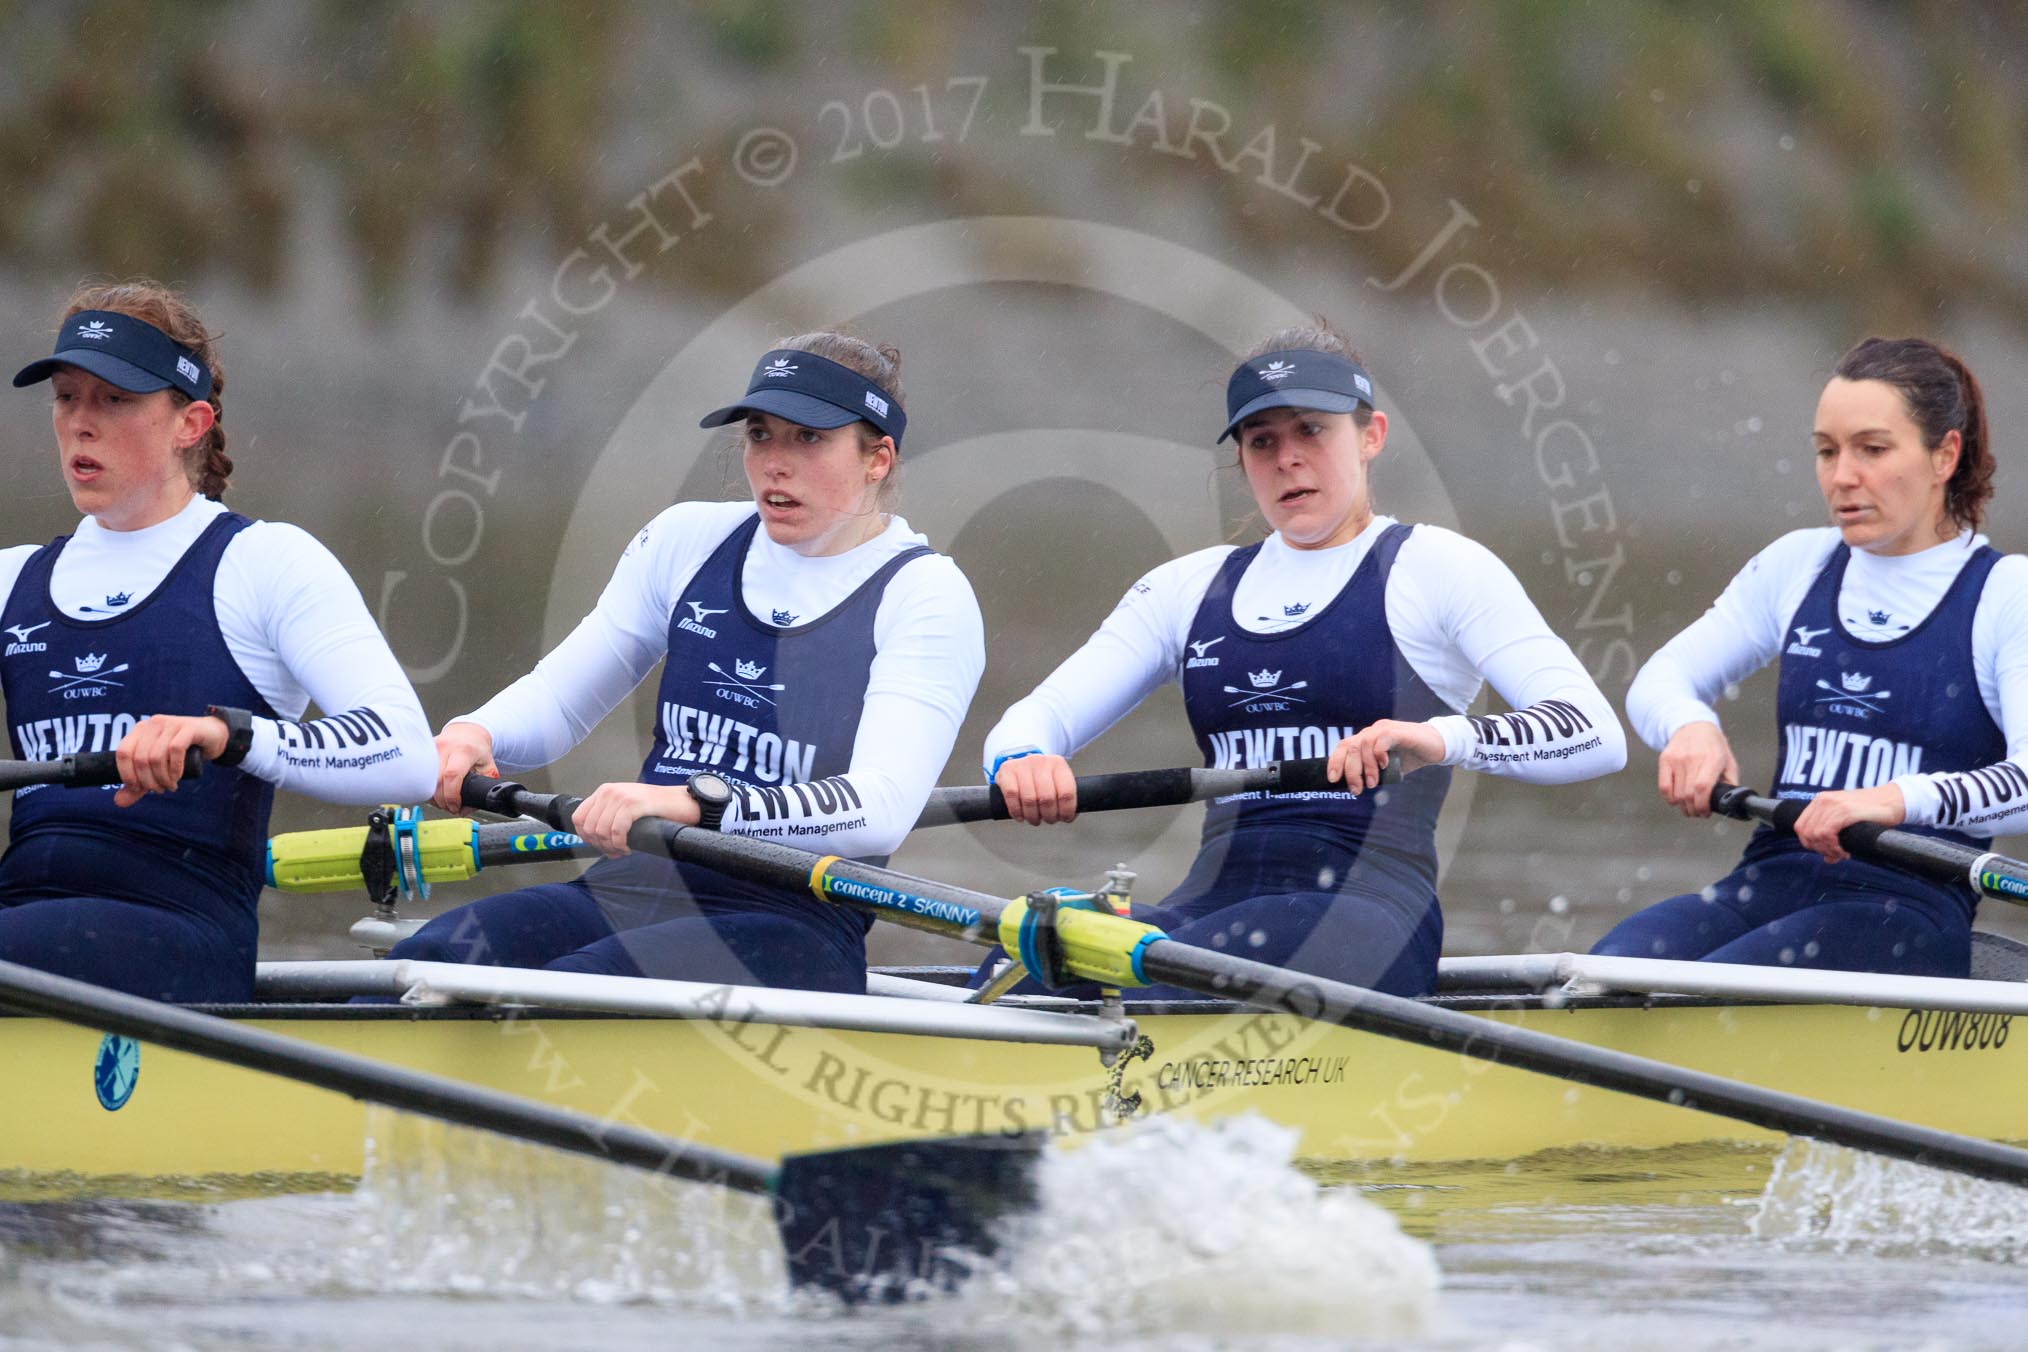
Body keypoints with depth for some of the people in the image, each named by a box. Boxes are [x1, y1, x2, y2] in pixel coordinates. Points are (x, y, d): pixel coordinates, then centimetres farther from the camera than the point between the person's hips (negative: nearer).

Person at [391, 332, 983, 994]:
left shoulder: (926, 595, -3)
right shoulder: (690, 539, 13)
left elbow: (881, 809, -18)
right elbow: (557, 699, 21)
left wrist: (691, 804, -34)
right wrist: (474, 735, -5)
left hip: (793, 929, -5)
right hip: (628, 891, 5)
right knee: (423, 960, -28)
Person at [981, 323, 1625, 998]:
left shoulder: (1434, 567, 7)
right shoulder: (1189, 587, 22)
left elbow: (1596, 734, -5)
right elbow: (1038, 715, 16)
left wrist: (1445, 739, -26)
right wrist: (1021, 759, -11)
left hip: (1366, 910, -4)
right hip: (1212, 902, 4)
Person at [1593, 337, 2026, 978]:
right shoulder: (1800, 564, 18)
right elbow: (1659, 680, 19)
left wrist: (1904, 800, -34)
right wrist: (1690, 725, -7)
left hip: (1907, 907, -5)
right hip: (1766, 883, 5)